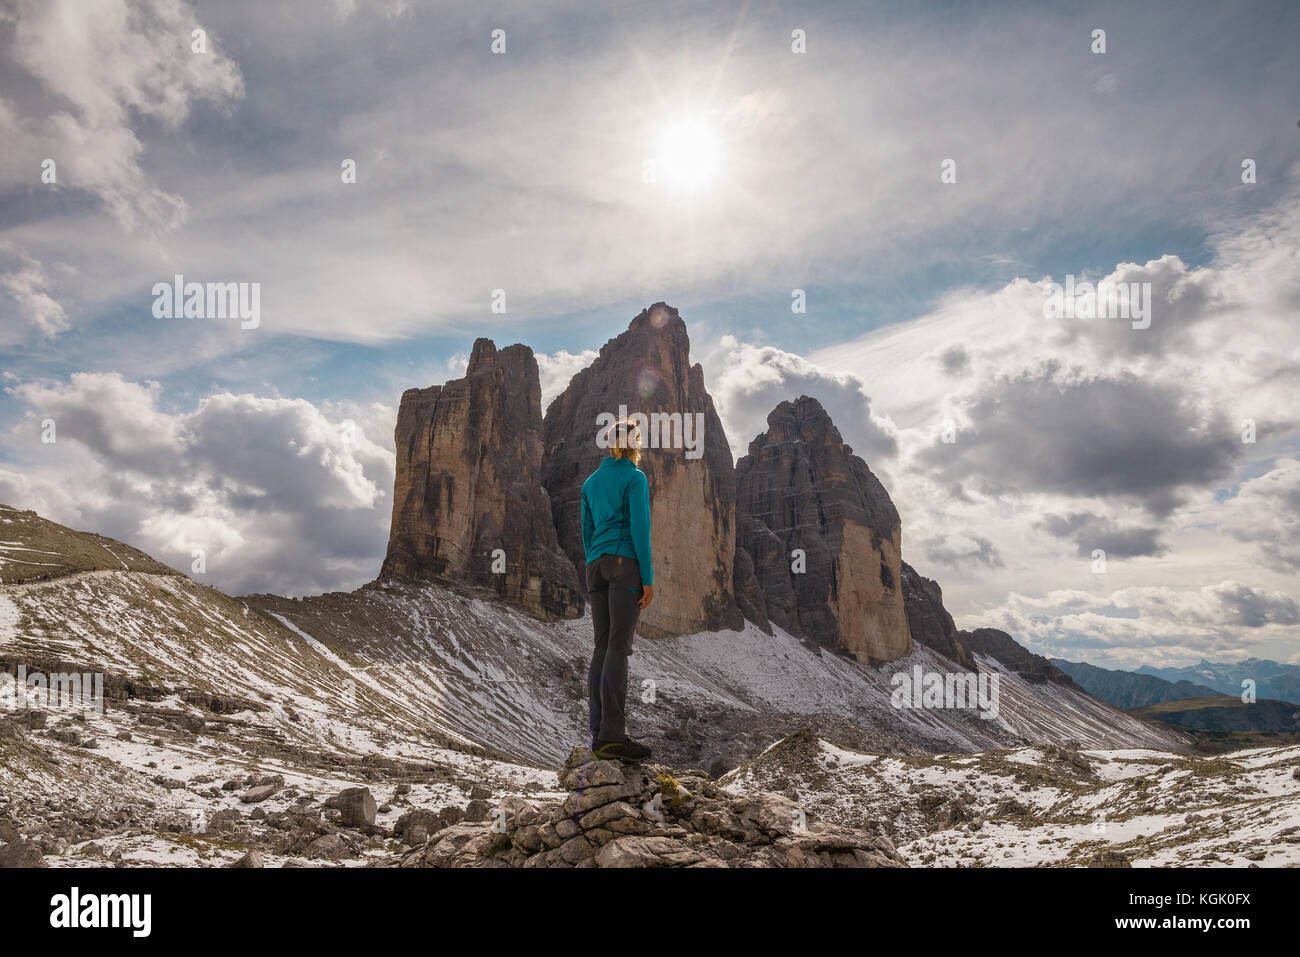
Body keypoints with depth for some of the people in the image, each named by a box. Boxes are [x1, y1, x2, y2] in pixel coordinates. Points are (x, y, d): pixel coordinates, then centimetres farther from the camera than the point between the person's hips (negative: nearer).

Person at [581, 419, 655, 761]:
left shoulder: (591, 481, 18)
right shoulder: (635, 478, -2)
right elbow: (639, 527, -10)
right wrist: (648, 578, -10)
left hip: (597, 566, 7)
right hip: (626, 563, -7)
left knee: (603, 647, 5)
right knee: (619, 647, -11)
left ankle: (599, 733, 3)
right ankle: (612, 734, -15)